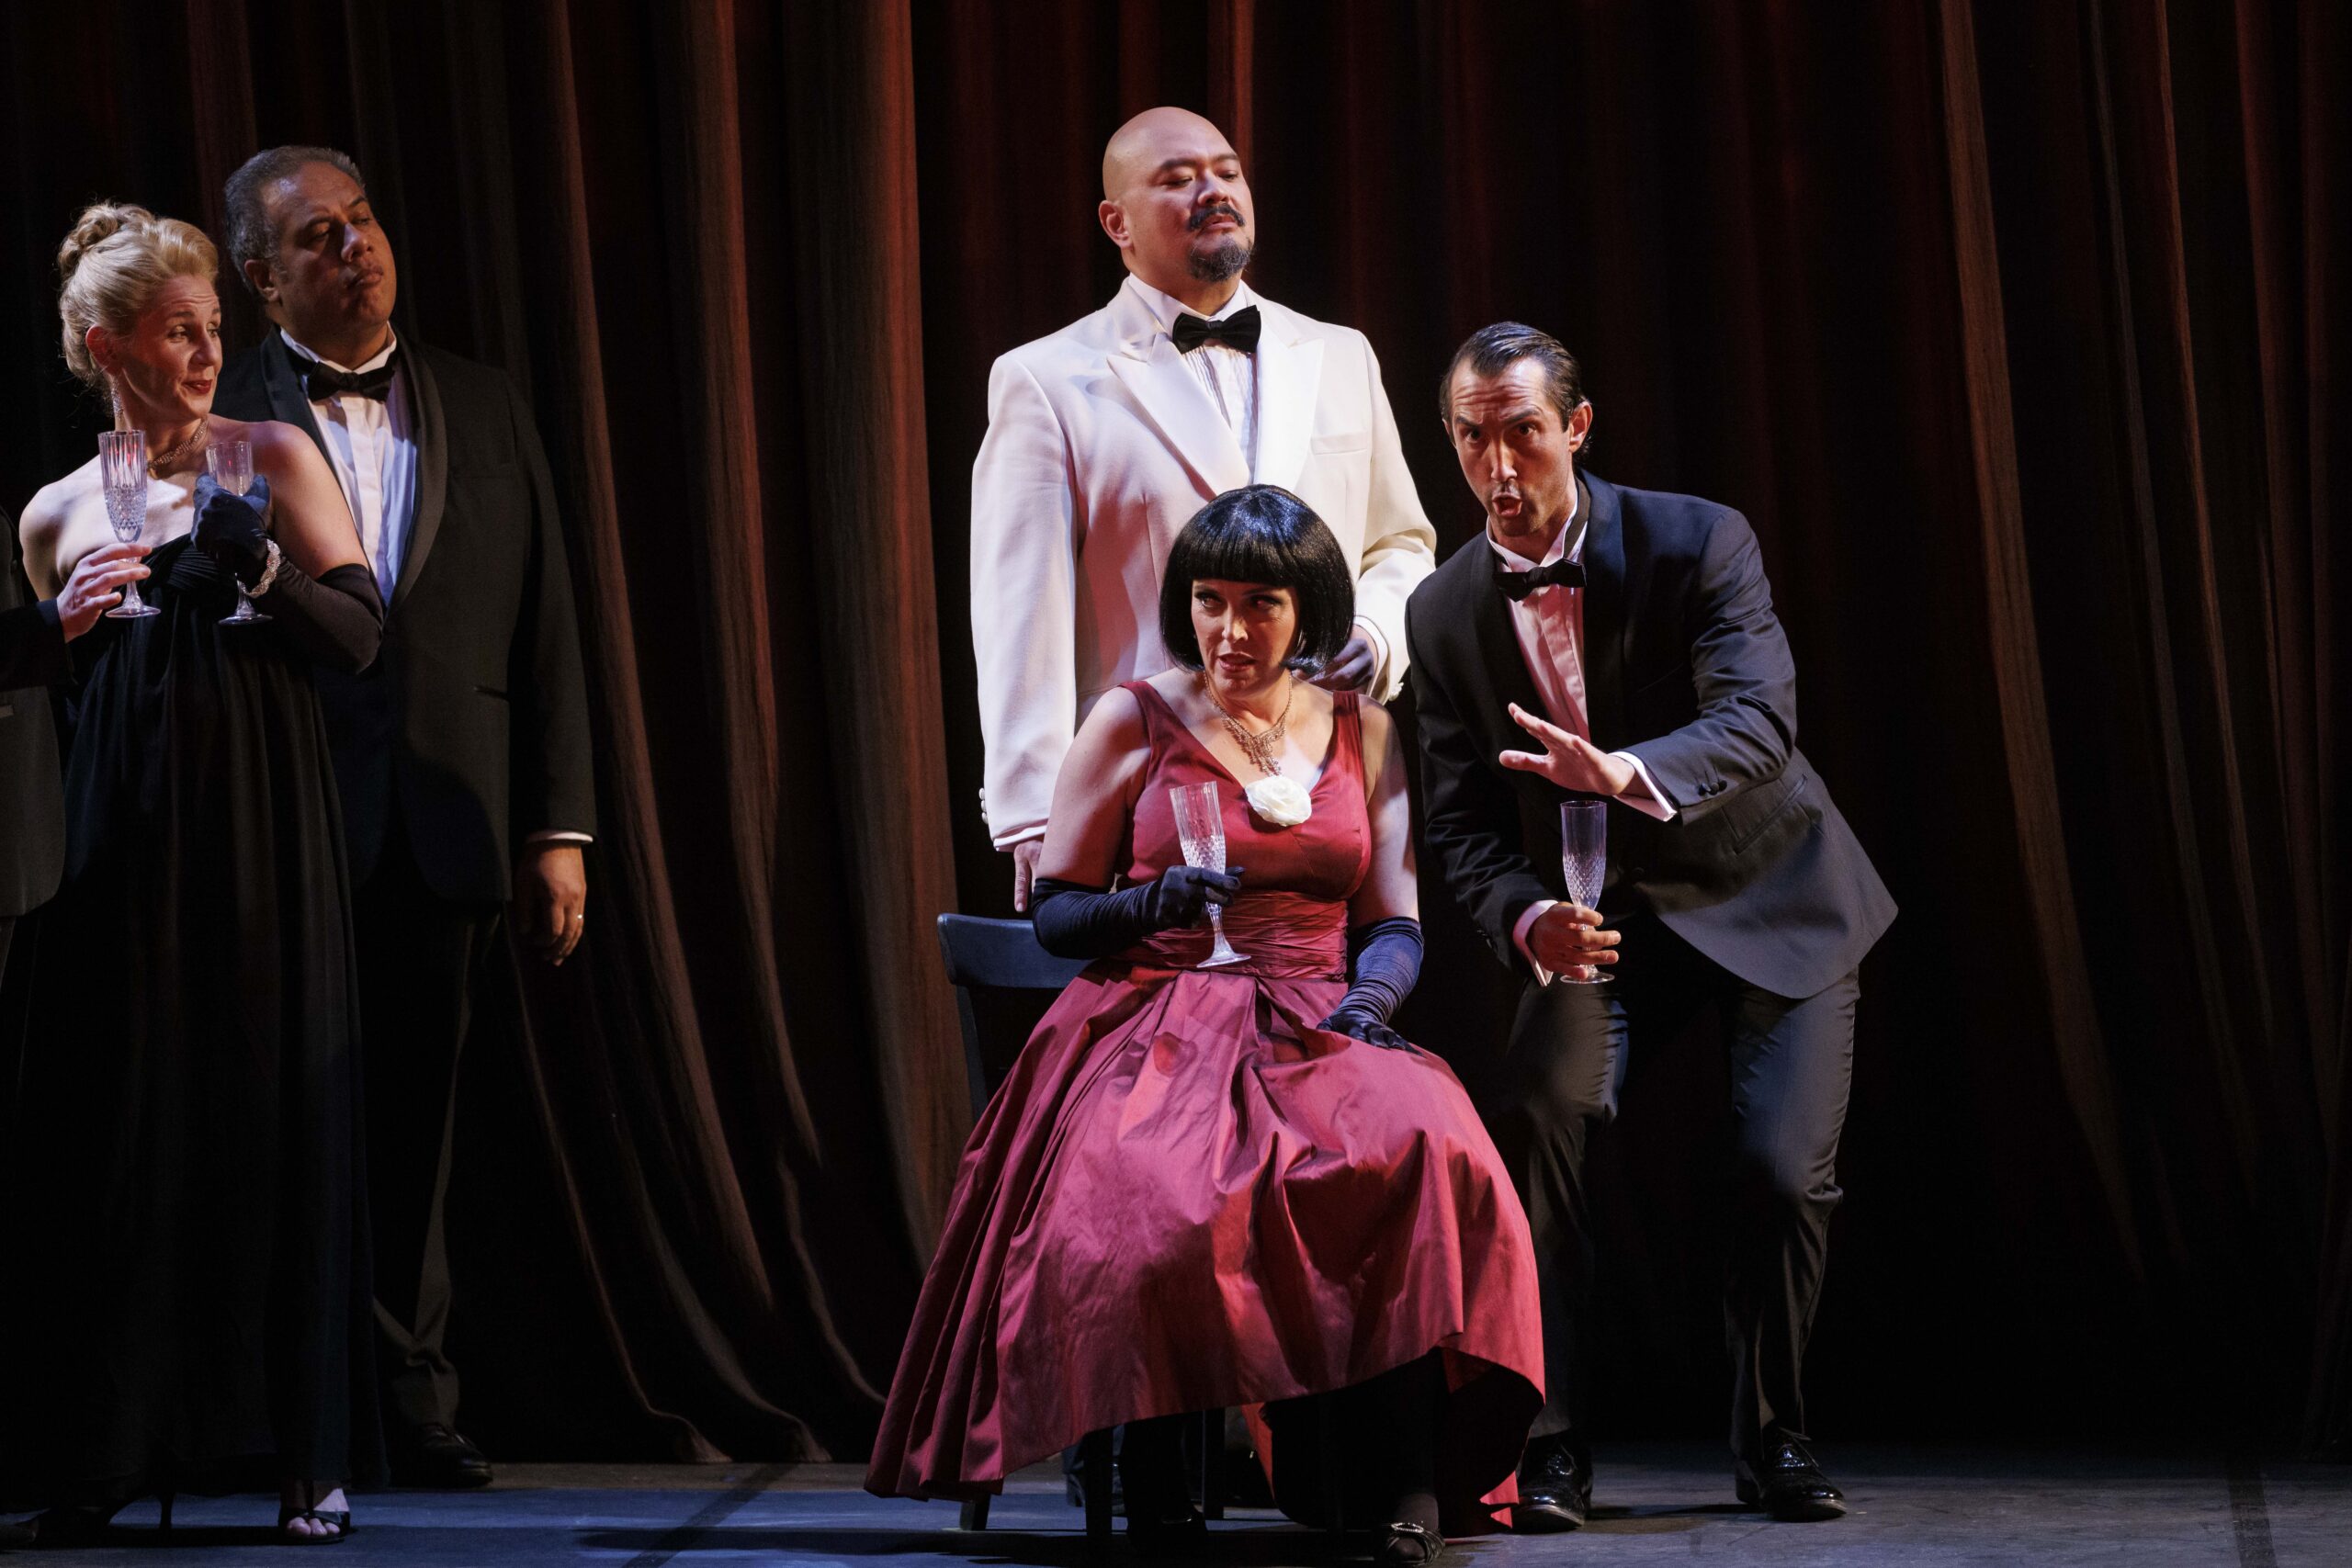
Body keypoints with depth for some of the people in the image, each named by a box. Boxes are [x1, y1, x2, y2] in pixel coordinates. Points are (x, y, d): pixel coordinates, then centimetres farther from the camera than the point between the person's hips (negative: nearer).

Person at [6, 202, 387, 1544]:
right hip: (127, 843, 2)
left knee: (278, 1121, -3)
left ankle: (309, 1453, 0)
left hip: (265, 840, -2)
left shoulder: (274, 461, 5)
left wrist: (265, 567, -18)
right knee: (120, 1128, -1)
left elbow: (361, 632, -2)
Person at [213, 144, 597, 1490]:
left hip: (441, 829, 3)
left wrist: (558, 826, 5)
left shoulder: (486, 409, 13)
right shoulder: (216, 415, 2)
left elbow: (546, 631, 11)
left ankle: (413, 1405, 13)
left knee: (415, 1129, 7)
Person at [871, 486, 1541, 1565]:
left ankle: (1401, 1475, -31)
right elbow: (1053, 915, 8)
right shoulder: (1133, 724, 8)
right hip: (1160, 1024, -2)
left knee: (1418, 1152, -35)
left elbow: (1395, 923, 13)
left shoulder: (1363, 733, 16)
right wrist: (1149, 906, -13)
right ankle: (1152, 1471, -19)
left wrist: (1372, 997, -10)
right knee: (1165, 1197, -38)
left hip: (1317, 1031, 2)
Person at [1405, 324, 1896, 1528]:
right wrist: (1528, 921, -28)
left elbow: (1759, 719, -30)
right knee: (1529, 1115, -24)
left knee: (1784, 1166, -16)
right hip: (1602, 919, 2)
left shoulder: (1698, 542, -17)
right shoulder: (1445, 614, -6)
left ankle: (1771, 1440, 11)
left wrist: (1628, 772, -51)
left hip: (1770, 898, -2)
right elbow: (1462, 822, -5)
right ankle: (1551, 1445, -15)